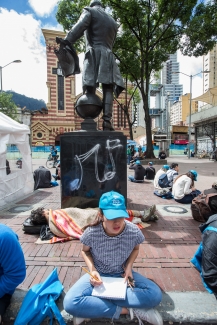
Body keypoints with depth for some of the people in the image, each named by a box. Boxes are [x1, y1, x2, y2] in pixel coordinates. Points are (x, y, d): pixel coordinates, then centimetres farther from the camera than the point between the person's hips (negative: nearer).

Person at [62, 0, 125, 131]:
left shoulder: (89, 11, 15)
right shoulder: (113, 22, 30)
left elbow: (80, 26, -6)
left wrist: (67, 40, -14)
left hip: (93, 54, -3)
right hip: (107, 56, 3)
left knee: (89, 89, -8)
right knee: (108, 89, -7)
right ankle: (107, 121, -22)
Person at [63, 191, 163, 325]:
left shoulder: (134, 232, -21)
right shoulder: (91, 232, -24)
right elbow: (85, 251, -2)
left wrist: (129, 266, -14)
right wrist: (93, 270, -18)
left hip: (122, 274, 1)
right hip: (99, 275, -1)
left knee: (156, 295, -24)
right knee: (70, 303, -27)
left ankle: (94, 306, -18)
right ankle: (127, 310, -18)